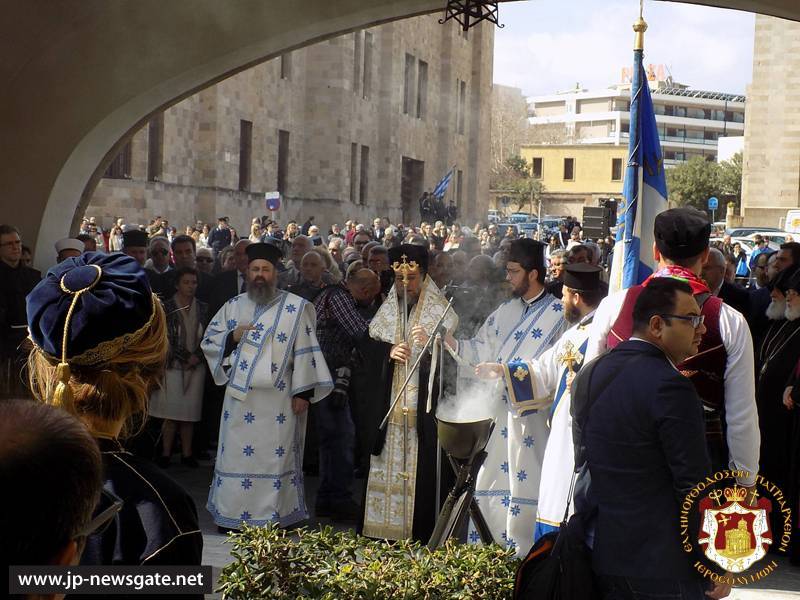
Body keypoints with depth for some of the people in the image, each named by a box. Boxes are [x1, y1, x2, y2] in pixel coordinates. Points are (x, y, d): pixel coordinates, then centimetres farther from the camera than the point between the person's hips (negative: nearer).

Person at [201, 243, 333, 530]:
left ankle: (274, 516, 7)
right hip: (240, 395, 3)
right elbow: (208, 341, 14)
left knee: (277, 454, -2)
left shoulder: (295, 307, 1)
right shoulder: (233, 306, 12)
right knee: (236, 452, 5)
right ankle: (232, 513, 16)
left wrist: (303, 391, -7)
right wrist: (233, 336, -6)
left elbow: (305, 350, -2)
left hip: (278, 397, -3)